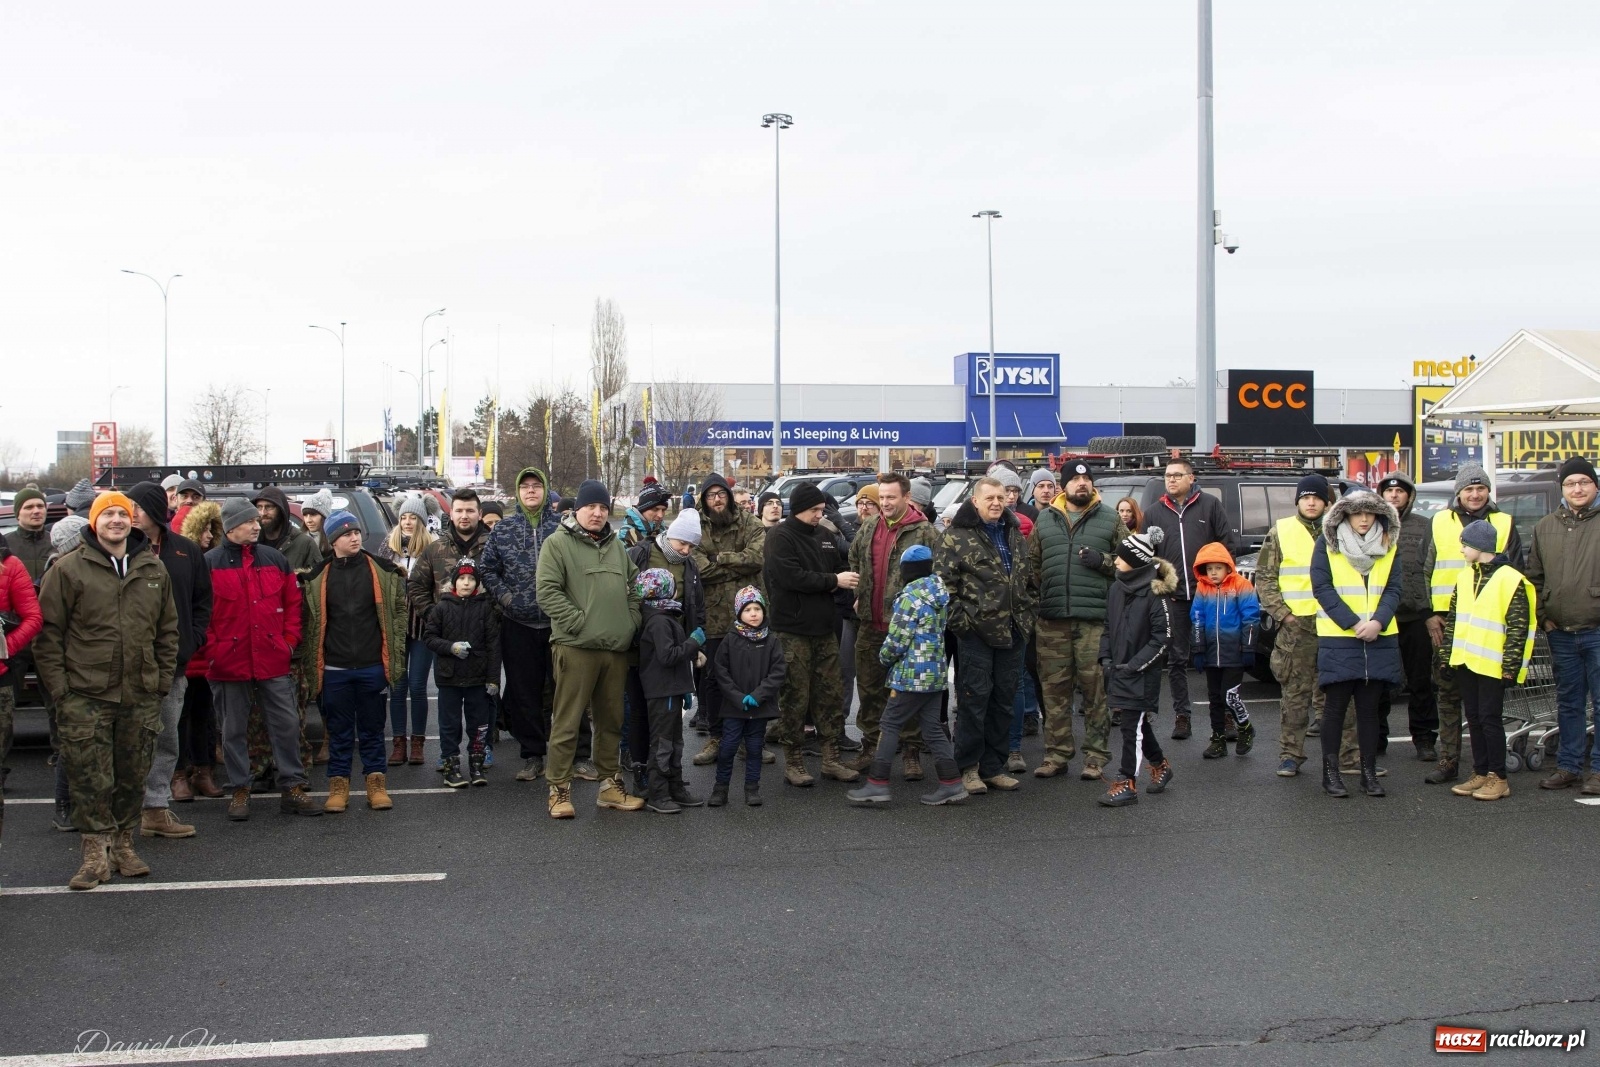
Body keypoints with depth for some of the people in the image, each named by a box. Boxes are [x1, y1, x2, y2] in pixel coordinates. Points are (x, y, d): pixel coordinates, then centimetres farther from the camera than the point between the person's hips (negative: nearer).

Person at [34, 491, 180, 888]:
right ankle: (96, 852, 4)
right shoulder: (68, 569, -3)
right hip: (85, 696, -4)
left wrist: (163, 679, 8)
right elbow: (49, 632, -2)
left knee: (133, 776, 11)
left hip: (141, 696, 4)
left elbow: (168, 629, 15)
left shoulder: (154, 569, 9)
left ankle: (123, 844, 23)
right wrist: (58, 687, -7)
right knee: (90, 778, -3)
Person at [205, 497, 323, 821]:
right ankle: (239, 791, 19)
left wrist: (290, 641, 5)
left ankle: (292, 788, 12)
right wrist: (212, 647, -7)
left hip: (274, 660, 3)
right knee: (234, 730, 8)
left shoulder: (276, 560, 7)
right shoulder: (209, 563, -4)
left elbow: (293, 603, 12)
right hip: (229, 662, -2)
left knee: (287, 724, 4)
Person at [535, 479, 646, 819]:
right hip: (575, 647, -6)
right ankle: (559, 789, 6)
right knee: (567, 721, -2)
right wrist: (578, 622, -15)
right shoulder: (558, 543, -3)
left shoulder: (616, 546, 17)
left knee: (611, 720, 14)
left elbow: (633, 589, 22)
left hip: (616, 649, 6)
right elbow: (548, 591, -11)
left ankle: (609, 784, 24)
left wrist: (631, 624, 8)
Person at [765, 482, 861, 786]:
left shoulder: (815, 537, 18)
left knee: (829, 695, 8)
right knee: (796, 699, -2)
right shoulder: (780, 537, -8)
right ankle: (793, 763, 6)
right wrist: (833, 581, -16)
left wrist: (842, 580, 5)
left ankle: (831, 759, 14)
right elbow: (791, 577, -20)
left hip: (823, 629, 8)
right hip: (793, 631, -8)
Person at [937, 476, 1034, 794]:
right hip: (975, 630, -6)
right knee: (973, 699, -3)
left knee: (1004, 701, 10)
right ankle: (968, 767, 7)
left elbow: (1027, 577, 22)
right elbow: (945, 581, -11)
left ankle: (994, 766, 19)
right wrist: (959, 618, -15)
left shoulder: (1013, 533, 15)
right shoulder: (958, 535, -6)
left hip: (1011, 631, 6)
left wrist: (1027, 615, 15)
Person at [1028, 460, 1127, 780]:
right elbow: (1032, 564, 18)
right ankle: (1057, 753, 14)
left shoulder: (1110, 520, 7)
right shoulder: (1045, 520, 13)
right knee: (1054, 688, 6)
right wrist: (1038, 598, 11)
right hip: (1052, 621, 2)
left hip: (1095, 620, -2)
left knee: (1095, 688, 0)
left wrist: (1103, 560, -8)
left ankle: (1096, 756, 7)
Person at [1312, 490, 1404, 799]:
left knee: (1369, 706, 8)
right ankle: (1330, 772, 8)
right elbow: (1322, 588, -8)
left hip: (1378, 639, 3)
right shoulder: (1327, 544, -2)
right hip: (1337, 638, -3)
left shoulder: (1388, 546, 8)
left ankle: (1369, 772, 14)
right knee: (1336, 705, 1)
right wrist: (1353, 623, -16)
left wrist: (1377, 622, -14)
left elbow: (1393, 590, 4)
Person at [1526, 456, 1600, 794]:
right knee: (1568, 703, 13)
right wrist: (1544, 617, 6)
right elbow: (1534, 577, 15)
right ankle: (1569, 765, 21)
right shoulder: (1545, 527, 10)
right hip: (1561, 633, 4)